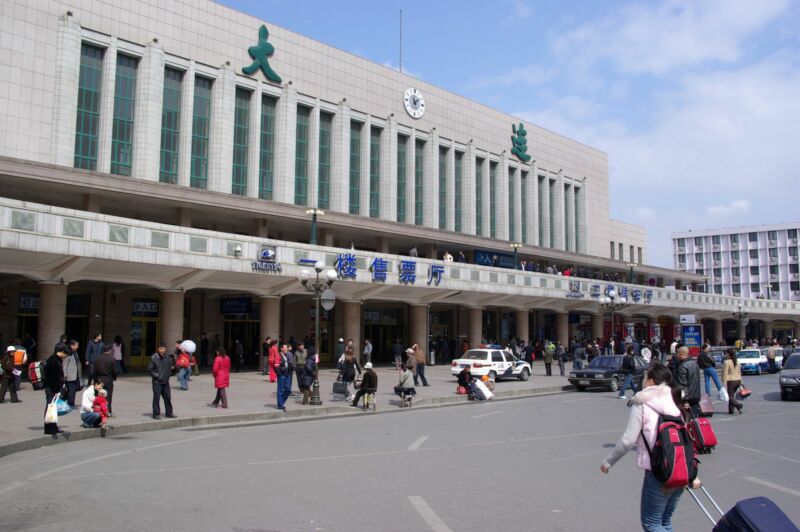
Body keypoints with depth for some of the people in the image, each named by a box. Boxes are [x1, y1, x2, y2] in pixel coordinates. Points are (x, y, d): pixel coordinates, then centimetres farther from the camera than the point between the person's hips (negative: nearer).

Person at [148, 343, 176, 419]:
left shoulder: (168, 357, 3)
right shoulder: (154, 358, -9)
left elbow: (171, 367, 15)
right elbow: (149, 369, -7)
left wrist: (169, 374, 3)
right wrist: (156, 376, -11)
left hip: (165, 382, 5)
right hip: (157, 382, -5)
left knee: (168, 397, 11)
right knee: (156, 398, -1)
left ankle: (169, 412, 23)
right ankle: (156, 414, 8)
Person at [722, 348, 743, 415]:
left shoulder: (727, 362, -13)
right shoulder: (737, 362, 9)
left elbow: (725, 374, -15)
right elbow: (739, 372, 13)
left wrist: (724, 384, -14)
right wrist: (740, 382, 18)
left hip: (730, 381, -7)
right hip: (737, 380, 7)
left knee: (730, 396, 0)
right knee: (732, 395, 17)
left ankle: (738, 405, -25)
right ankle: (731, 410, 18)